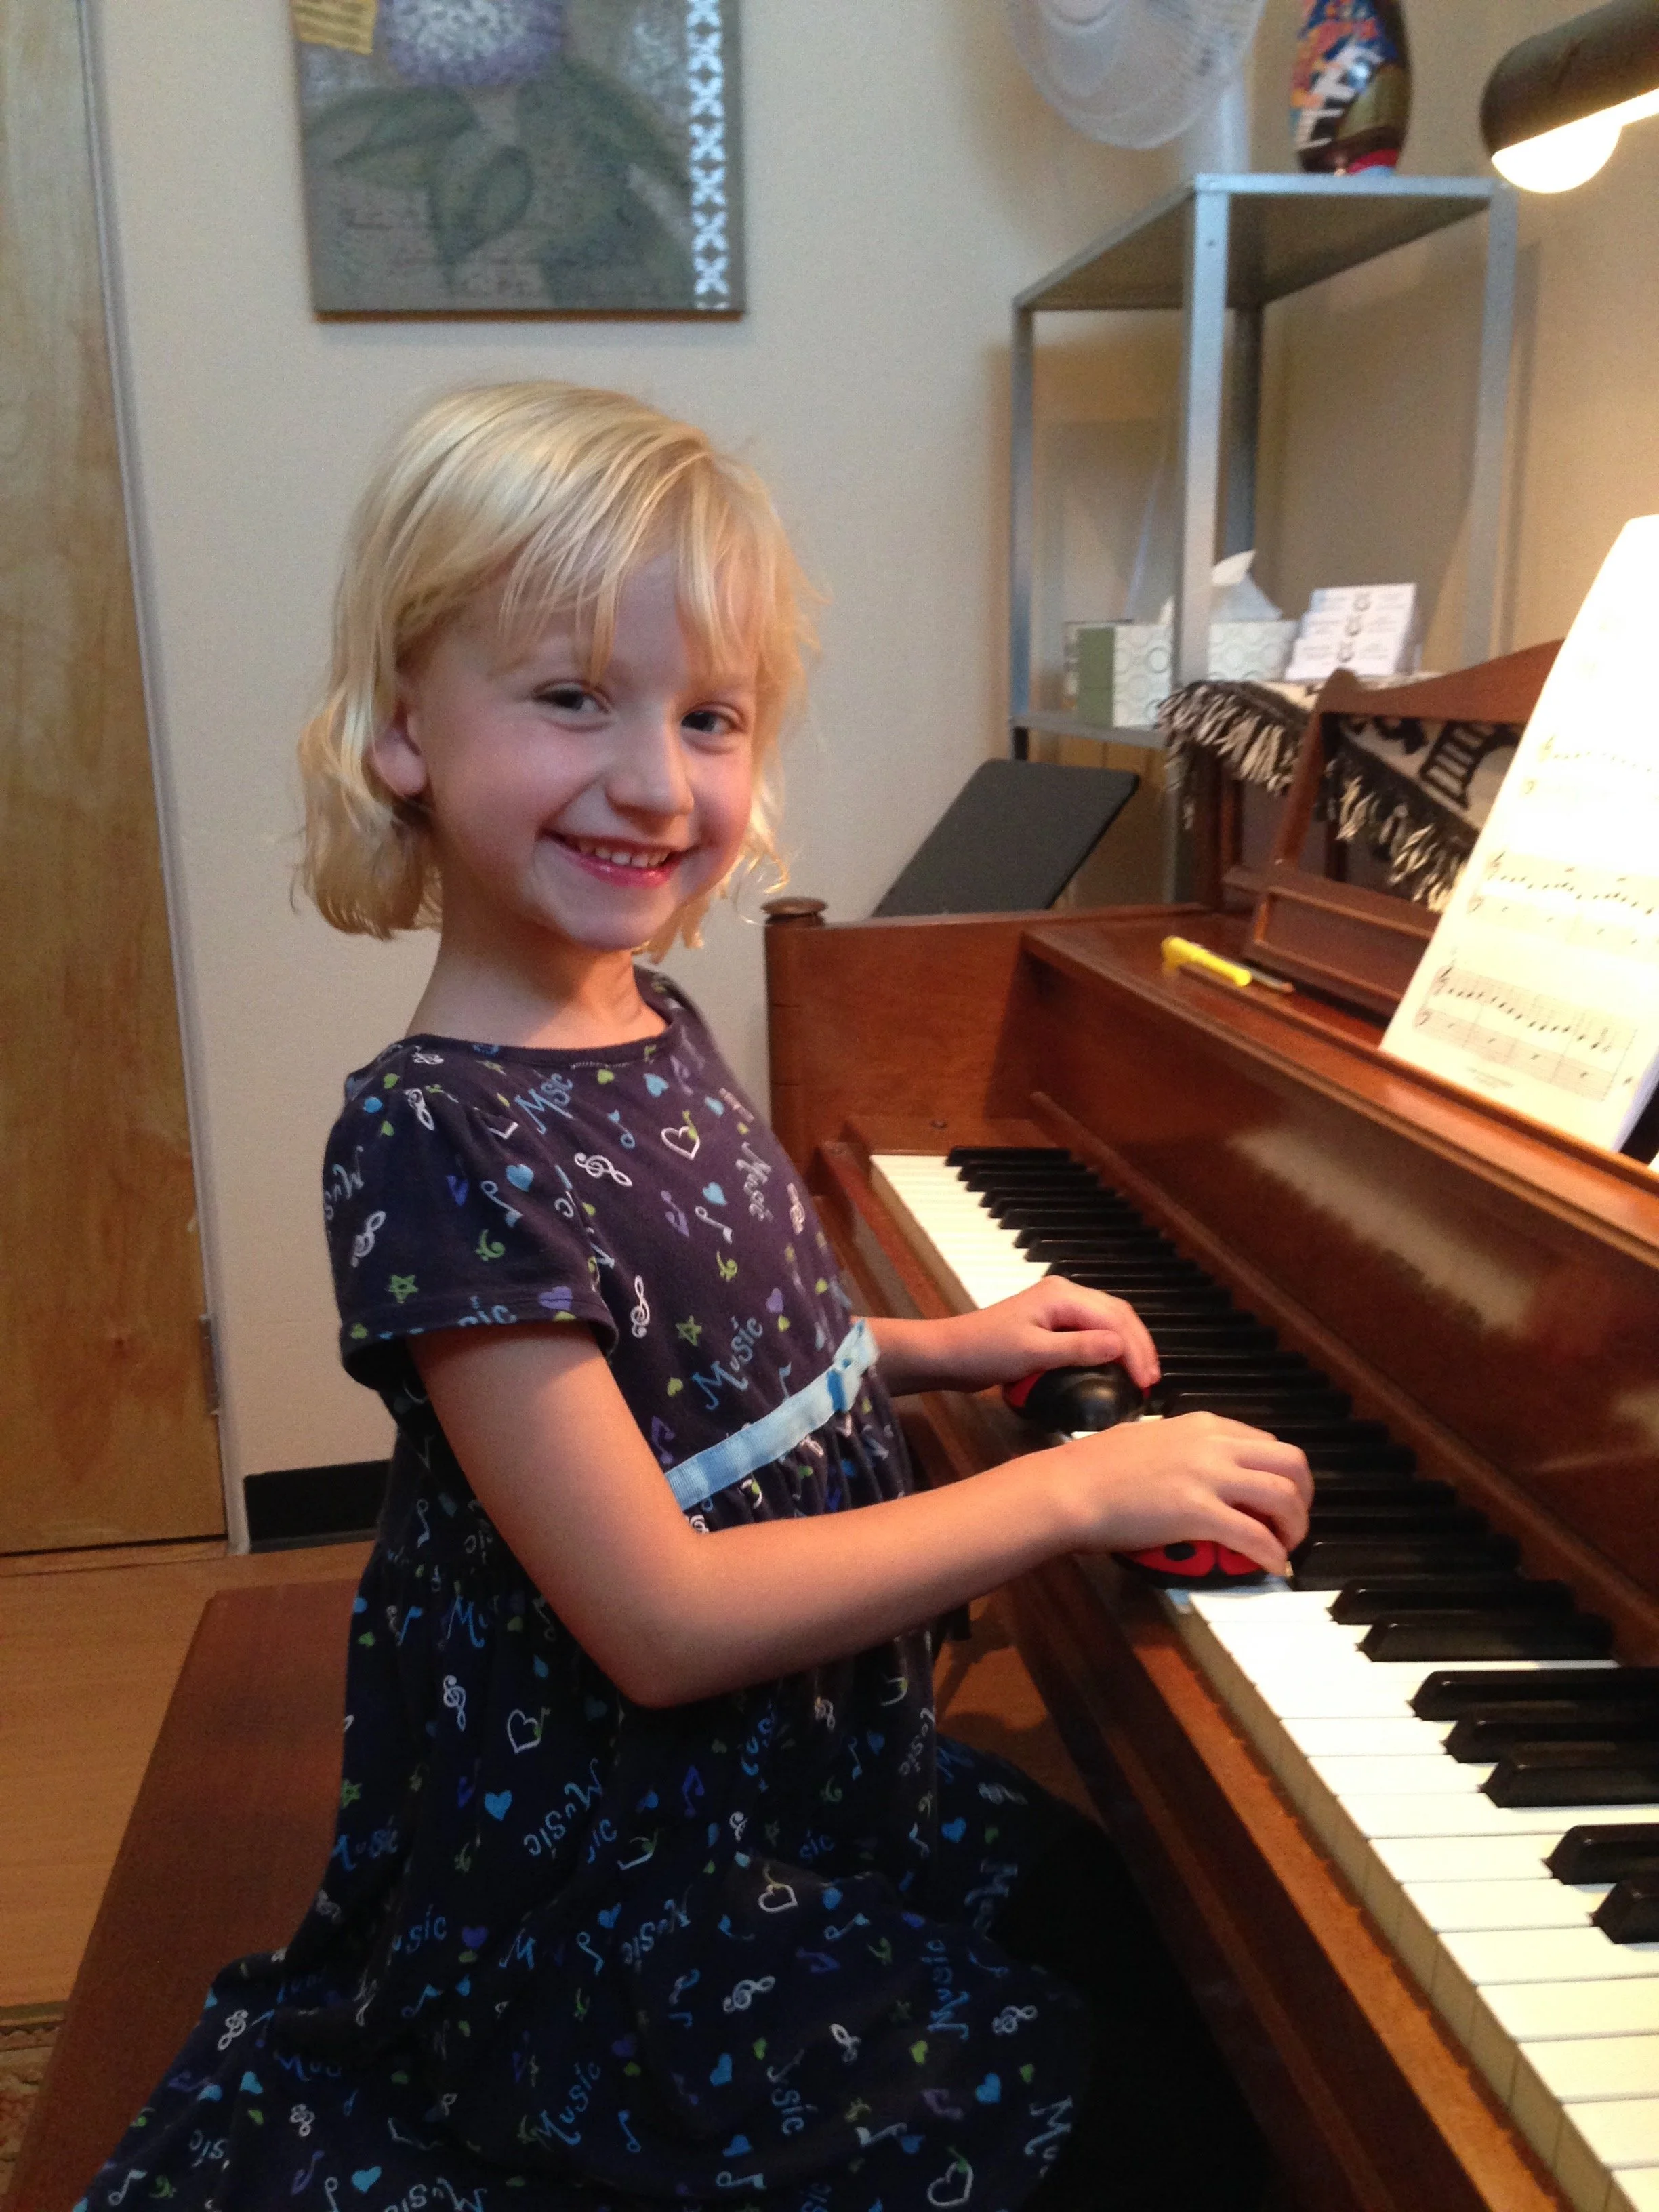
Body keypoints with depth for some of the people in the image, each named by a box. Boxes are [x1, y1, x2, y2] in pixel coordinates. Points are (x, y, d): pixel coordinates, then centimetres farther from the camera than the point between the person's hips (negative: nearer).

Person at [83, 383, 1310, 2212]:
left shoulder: (649, 1029, 0)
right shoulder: (435, 1139, -26)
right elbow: (660, 1619, -27)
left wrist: (941, 1349, 3)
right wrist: (1073, 1487, -22)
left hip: (809, 1778, 8)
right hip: (614, 1902, -8)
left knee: (1190, 1960, 17)